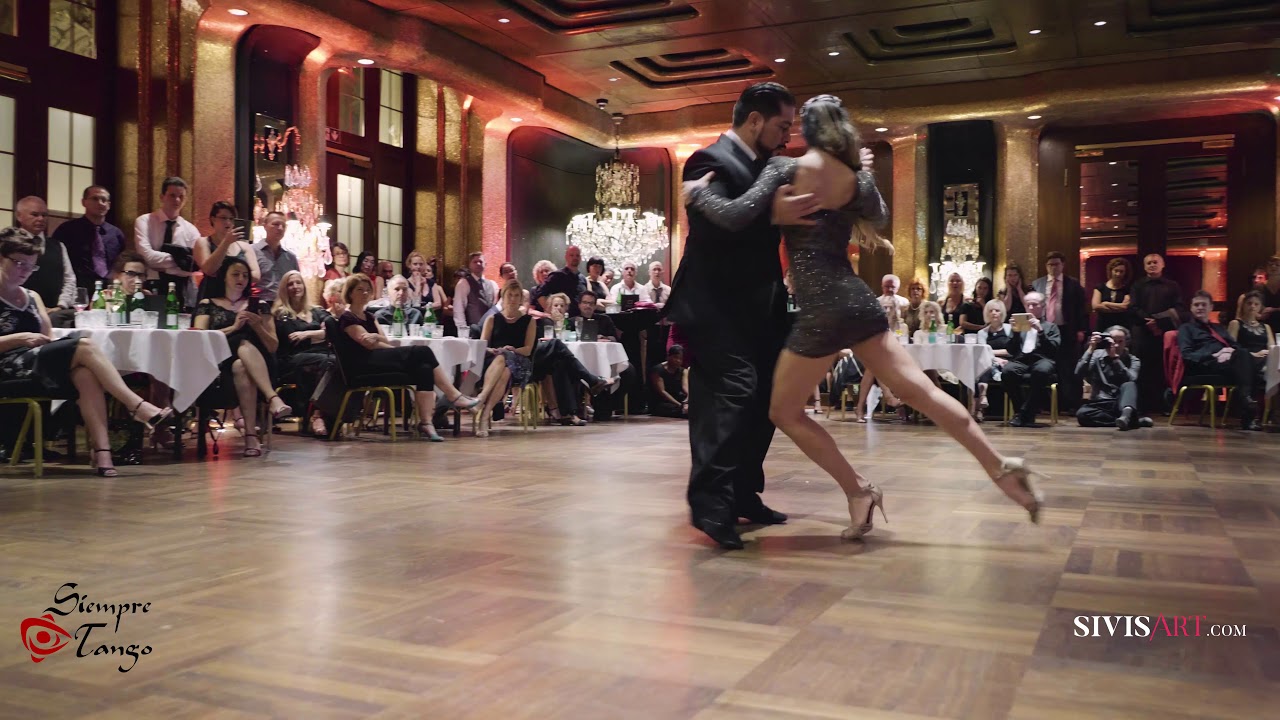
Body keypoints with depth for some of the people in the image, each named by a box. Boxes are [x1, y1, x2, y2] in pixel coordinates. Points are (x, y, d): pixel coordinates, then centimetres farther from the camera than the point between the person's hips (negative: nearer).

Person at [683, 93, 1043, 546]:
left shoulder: (786, 168, -7)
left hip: (820, 311, -6)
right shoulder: (857, 178, 9)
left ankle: (859, 492, 9)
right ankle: (1002, 470, 12)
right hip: (859, 300, 6)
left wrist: (698, 192, -1)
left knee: (785, 412, 10)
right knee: (920, 391, 11)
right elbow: (877, 215, 29)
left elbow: (736, 216, -18)